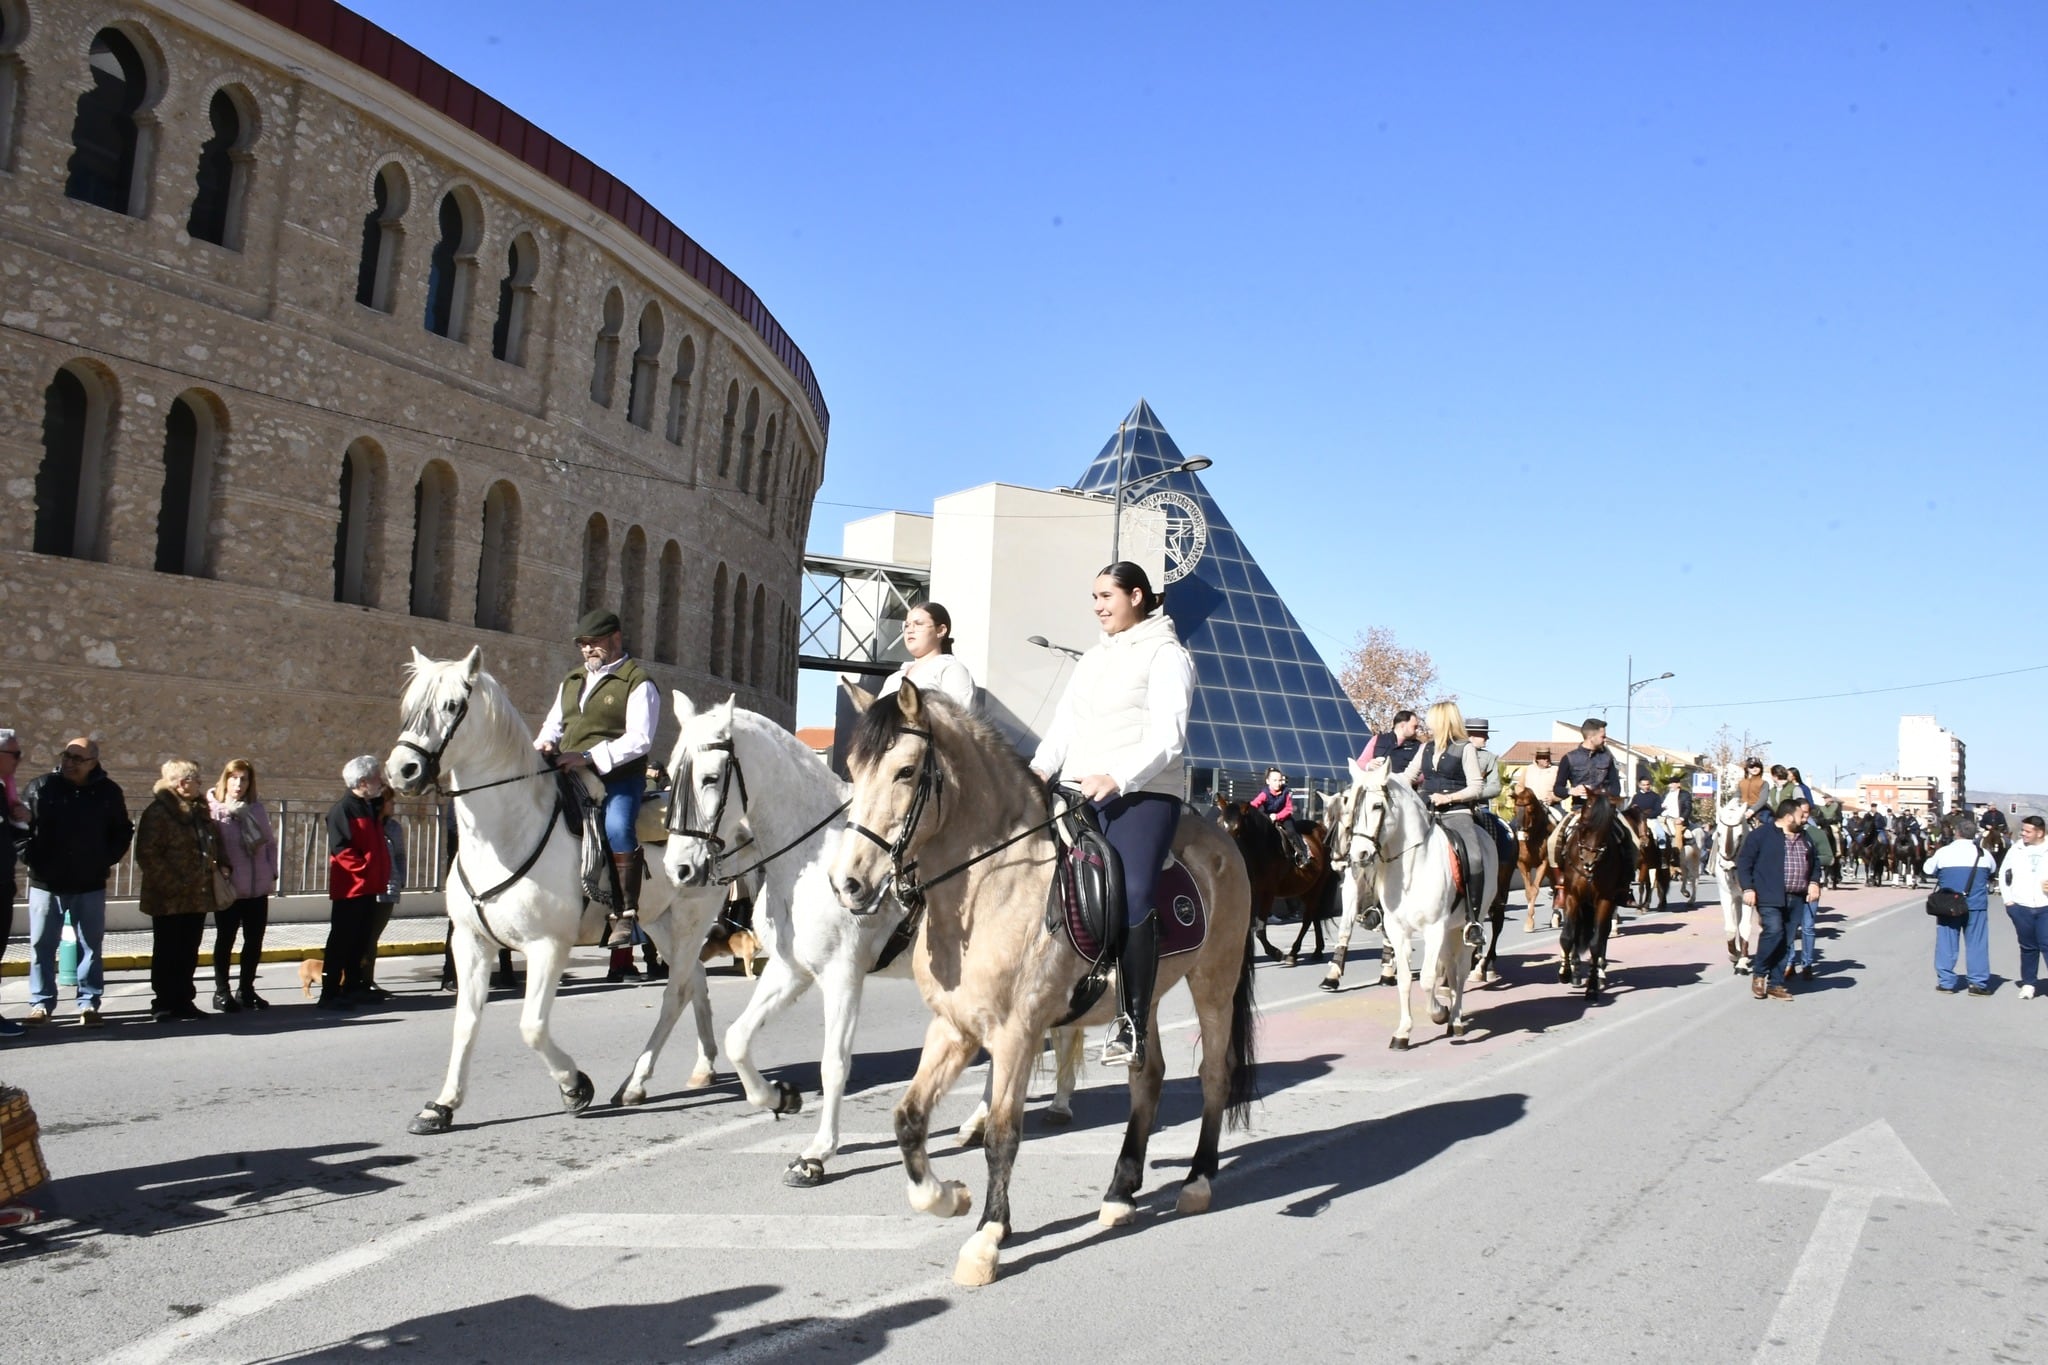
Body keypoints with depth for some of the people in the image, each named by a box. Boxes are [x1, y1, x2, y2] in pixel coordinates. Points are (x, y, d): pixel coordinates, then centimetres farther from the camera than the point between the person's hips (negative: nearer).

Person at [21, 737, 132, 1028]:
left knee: (90, 946, 6)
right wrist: (30, 858, -6)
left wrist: (107, 860, 0)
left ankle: (89, 1003, 13)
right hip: (46, 883, 0)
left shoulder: (108, 791, 0)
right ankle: (41, 1003, 15)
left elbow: (123, 831, 10)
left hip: (90, 885, 0)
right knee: (42, 945, 5)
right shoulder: (40, 787, -3)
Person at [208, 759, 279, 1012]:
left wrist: (272, 872, 6)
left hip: (258, 888, 5)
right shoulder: (213, 810, -8)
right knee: (225, 939, 6)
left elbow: (270, 841, 14)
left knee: (255, 940, 9)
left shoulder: (257, 809, 8)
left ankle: (247, 990, 21)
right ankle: (221, 991, 18)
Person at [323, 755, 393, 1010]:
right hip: (349, 887, -9)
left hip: (369, 887, 9)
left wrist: (382, 875, 12)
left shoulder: (371, 808, 16)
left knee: (360, 941, 14)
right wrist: (365, 869, -22)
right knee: (341, 940, -6)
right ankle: (329, 993, -2)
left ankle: (353, 987, 23)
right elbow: (340, 849, -20)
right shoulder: (342, 810, -12)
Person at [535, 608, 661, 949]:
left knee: (617, 827, -32)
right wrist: (544, 744, 0)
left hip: (618, 777, -8)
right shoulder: (571, 681, 22)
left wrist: (588, 758, -23)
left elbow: (639, 740, -12)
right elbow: (553, 724, 26)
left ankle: (625, 914, -27)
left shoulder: (637, 682, -1)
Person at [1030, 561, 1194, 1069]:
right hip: (1076, 795, 7)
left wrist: (1116, 779, -23)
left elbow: (1167, 736, -9)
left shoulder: (1166, 654, 3)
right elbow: (1065, 722, 17)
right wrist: (1041, 768, -4)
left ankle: (1132, 1026, -18)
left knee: (1132, 898, -22)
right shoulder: (1093, 658, 25)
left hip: (1140, 795, -7)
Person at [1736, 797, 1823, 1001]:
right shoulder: (1761, 834, -4)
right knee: (1774, 931, -21)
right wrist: (1748, 888, -13)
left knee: (1786, 942, 6)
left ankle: (1776, 984, 12)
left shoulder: (1804, 838, 17)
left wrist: (1814, 882, 10)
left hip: (1795, 899, 7)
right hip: (1769, 897, -7)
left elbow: (1814, 863, 28)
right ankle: (1758, 973, -1)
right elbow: (1743, 862, -5)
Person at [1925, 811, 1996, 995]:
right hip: (1976, 905, 1)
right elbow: (1992, 872, 16)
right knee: (1976, 944, 6)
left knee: (1946, 942, 6)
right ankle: (1979, 983, 7)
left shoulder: (1943, 852, -6)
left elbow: (1928, 870, 6)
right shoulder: (1983, 853, -1)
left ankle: (1945, 981, 9)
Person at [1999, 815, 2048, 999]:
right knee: (2028, 946, 11)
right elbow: (2003, 873, 13)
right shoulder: (2016, 850, 4)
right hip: (2020, 907, 2)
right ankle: (2029, 983, 21)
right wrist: (2007, 899, 6)